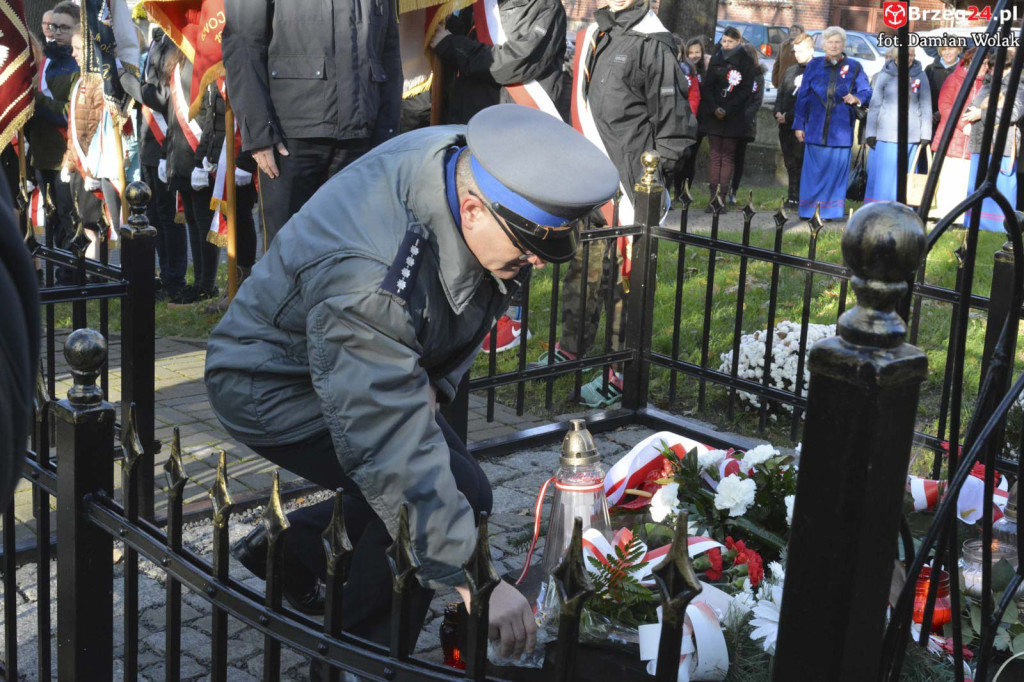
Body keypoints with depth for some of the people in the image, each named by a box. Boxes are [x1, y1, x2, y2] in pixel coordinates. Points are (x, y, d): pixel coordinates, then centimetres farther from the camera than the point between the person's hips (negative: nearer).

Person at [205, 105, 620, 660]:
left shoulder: (478, 164, -17)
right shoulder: (365, 277, -41)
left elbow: (475, 305, 4)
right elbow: (395, 453, -41)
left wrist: (435, 381, -8)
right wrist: (472, 577, -39)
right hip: (274, 382, -8)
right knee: (456, 491, -22)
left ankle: (287, 548, 24)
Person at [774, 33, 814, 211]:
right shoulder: (790, 71, 18)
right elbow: (781, 94, 21)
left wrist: (789, 116, -14)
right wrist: (778, 112, 2)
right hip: (785, 124, 7)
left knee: (798, 163, -7)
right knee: (790, 163, 9)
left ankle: (796, 199, -2)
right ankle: (792, 198, 15)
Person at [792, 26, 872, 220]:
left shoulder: (853, 67, 7)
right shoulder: (814, 65, 8)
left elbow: (866, 92, 3)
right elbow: (802, 96, 7)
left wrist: (857, 99, -21)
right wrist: (799, 124, 3)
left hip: (841, 129, 0)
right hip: (816, 128, 0)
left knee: (837, 169, 1)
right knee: (813, 169, 1)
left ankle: (831, 210, 9)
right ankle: (808, 210, 7)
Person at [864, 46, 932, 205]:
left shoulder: (920, 76, 5)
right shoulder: (884, 75, 2)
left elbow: (926, 106, 6)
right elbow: (875, 105, 4)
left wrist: (925, 134, 2)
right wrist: (870, 132, -1)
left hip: (911, 136, 1)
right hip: (885, 135, -1)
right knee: (882, 176, 0)